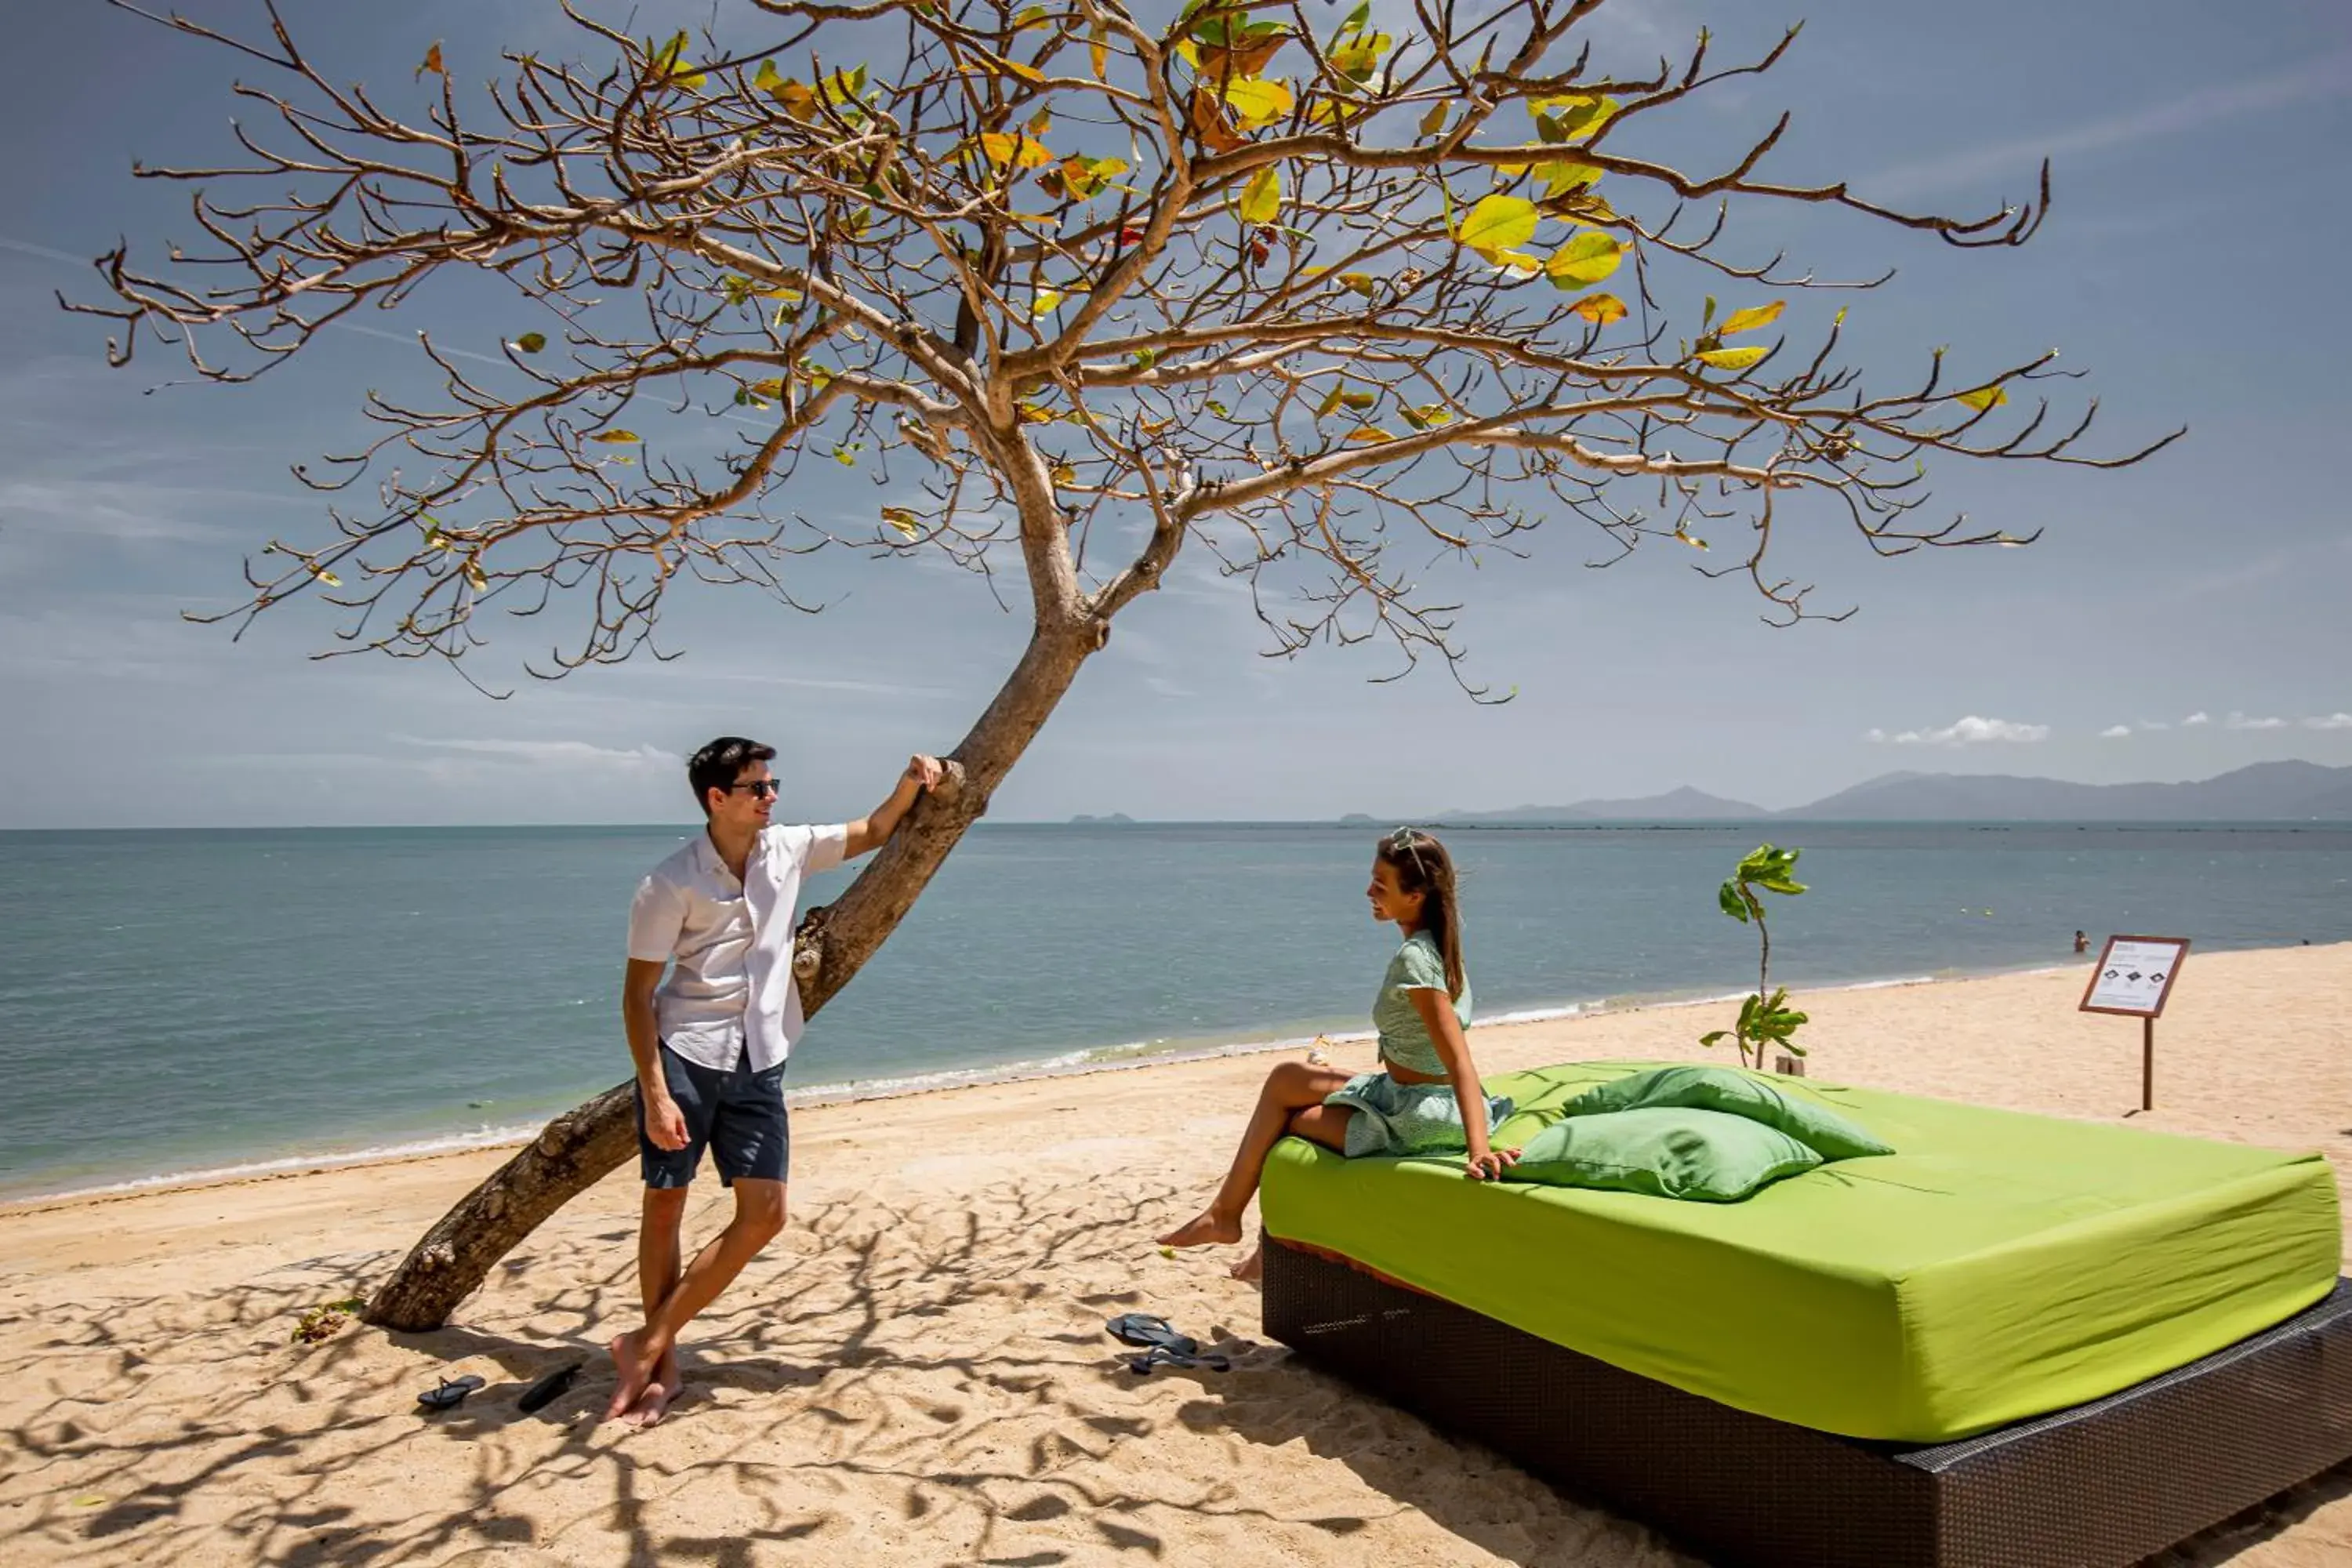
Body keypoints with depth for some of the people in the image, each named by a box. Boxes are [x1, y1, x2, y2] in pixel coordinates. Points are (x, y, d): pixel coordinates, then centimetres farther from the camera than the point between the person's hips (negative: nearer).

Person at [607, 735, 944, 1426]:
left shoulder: (787, 849, 1)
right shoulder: (671, 884, -12)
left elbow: (870, 834, 17)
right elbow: (637, 993, -9)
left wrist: (909, 786, -2)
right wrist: (655, 1093, -16)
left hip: (758, 1065, 5)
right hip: (684, 1057, -4)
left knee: (764, 1214, -1)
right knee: (664, 1208, 6)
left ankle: (648, 1343, 11)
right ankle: (663, 1366, 23)